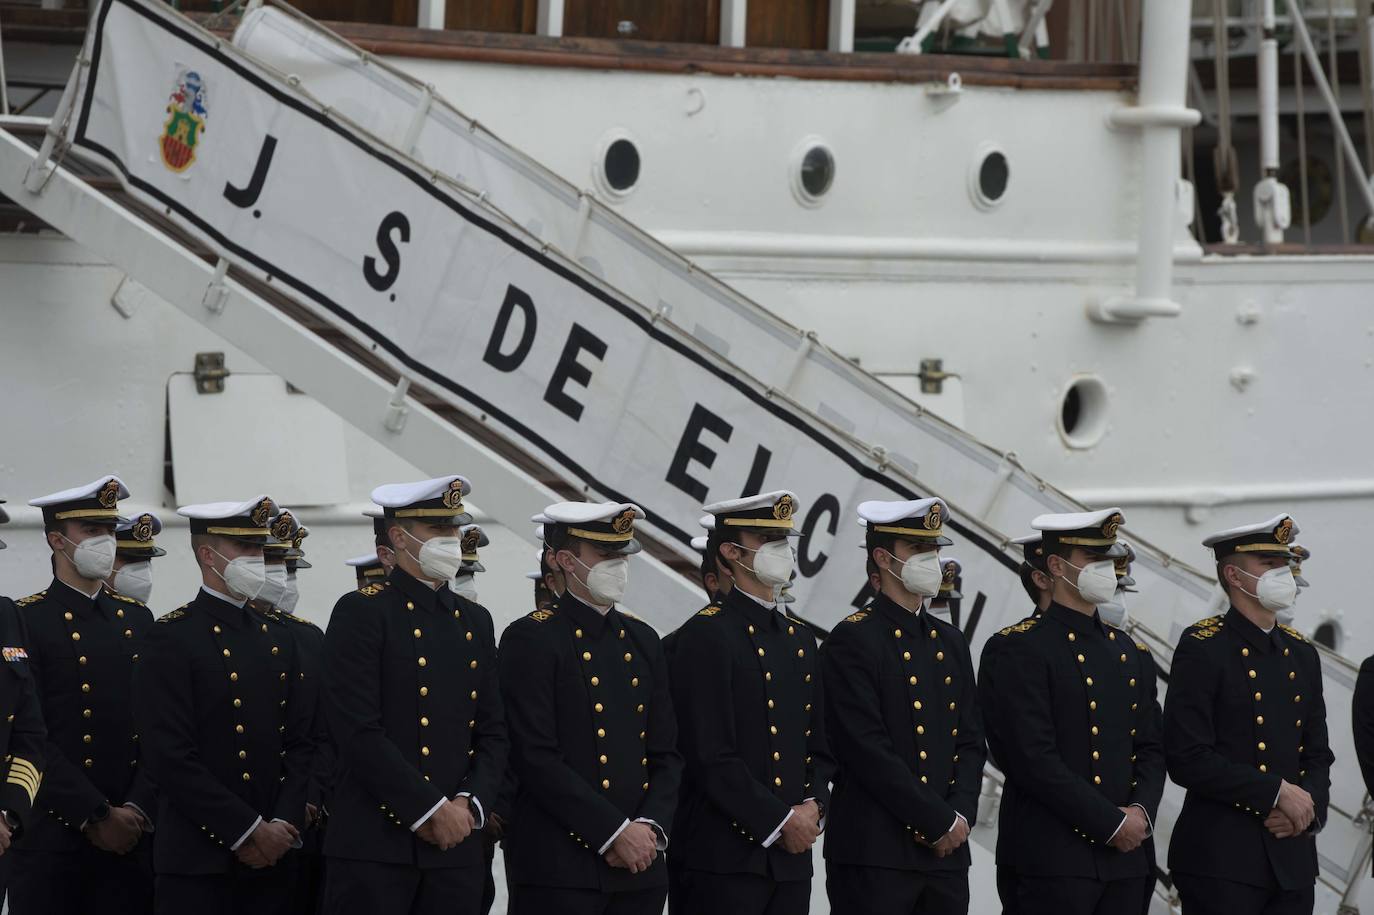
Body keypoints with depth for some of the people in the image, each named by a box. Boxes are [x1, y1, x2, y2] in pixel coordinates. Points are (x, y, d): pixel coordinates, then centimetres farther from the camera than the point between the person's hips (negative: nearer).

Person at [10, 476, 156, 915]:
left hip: (131, 834, 5)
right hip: (53, 839, -5)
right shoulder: (27, 621, -4)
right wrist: (96, 816, -13)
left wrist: (138, 809, -5)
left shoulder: (138, 620, 14)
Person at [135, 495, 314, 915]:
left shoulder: (278, 640, 15)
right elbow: (171, 758, -13)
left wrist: (284, 825, -5)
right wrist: (248, 831, -14)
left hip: (272, 861, 6)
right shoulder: (173, 638, -6)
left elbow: (301, 744, 12)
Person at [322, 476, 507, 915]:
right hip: (373, 846, -6)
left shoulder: (475, 620, 16)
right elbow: (359, 733, -12)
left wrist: (469, 804, -4)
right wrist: (431, 810, -13)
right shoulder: (361, 613, -4)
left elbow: (493, 734, 14)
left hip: (457, 846, 6)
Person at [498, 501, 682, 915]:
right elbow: (535, 757, -12)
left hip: (639, 866, 6)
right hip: (558, 867, -6)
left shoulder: (642, 641, 16)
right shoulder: (531, 639, -5)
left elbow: (666, 755, 15)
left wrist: (650, 828, -4)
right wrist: (615, 832, -14)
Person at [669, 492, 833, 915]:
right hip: (723, 860, -7)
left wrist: (813, 805, 0)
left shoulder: (800, 638, 17)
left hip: (792, 856, 7)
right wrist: (780, 820, -12)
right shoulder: (706, 635, -8)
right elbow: (710, 756, -14)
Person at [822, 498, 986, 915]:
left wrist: (961, 813, -3)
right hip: (874, 853, -7)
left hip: (947, 851, 7)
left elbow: (971, 742, 15)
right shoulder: (852, 641, -6)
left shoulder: (950, 642, 17)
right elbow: (869, 752, -14)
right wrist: (941, 820, -12)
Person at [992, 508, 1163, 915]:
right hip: (1053, 858, -7)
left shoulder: (1128, 651, 17)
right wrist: (1111, 823, -14)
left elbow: (1151, 748, 15)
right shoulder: (1025, 648, -7)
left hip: (1125, 854, 7)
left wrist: (1141, 811, -5)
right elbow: (1034, 759, -14)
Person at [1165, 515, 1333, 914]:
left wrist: (1307, 806, -5)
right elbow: (1188, 758, -14)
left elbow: (1317, 755, 17)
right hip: (1221, 860, -6)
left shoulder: (1302, 653, 15)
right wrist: (1279, 792, -14)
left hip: (1294, 861, 6)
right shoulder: (1202, 648, -7)